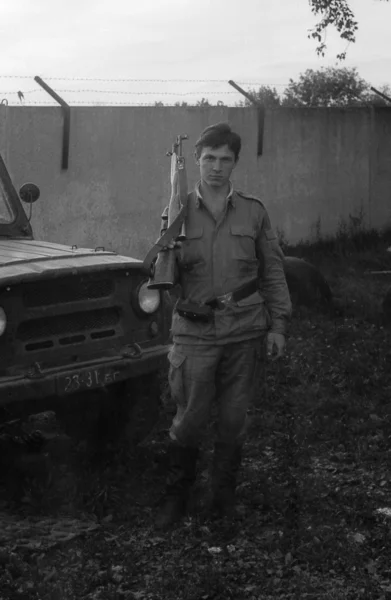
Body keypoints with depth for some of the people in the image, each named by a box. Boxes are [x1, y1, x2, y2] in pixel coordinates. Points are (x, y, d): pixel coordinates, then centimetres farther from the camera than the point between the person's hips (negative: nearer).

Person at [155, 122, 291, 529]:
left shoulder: (254, 212, 4)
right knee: (189, 420, 3)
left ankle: (224, 496, 25)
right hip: (194, 332, -1)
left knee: (234, 420, 9)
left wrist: (277, 325, 3)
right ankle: (175, 496, 21)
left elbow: (272, 271, 7)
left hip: (245, 331, 1)